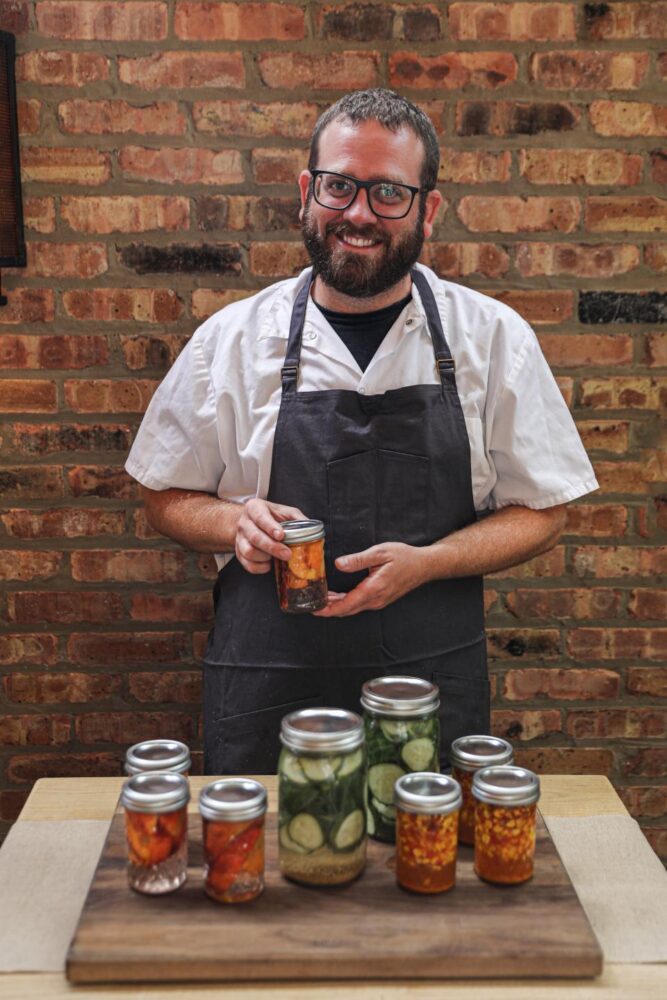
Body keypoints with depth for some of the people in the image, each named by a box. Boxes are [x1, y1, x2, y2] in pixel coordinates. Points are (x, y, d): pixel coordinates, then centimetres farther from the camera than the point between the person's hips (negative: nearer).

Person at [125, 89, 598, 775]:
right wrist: (236, 523, -14)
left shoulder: (494, 338, -2)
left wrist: (424, 563, -15)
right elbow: (167, 497, 8)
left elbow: (539, 512, 2)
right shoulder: (229, 340, -1)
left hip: (435, 692, 0)